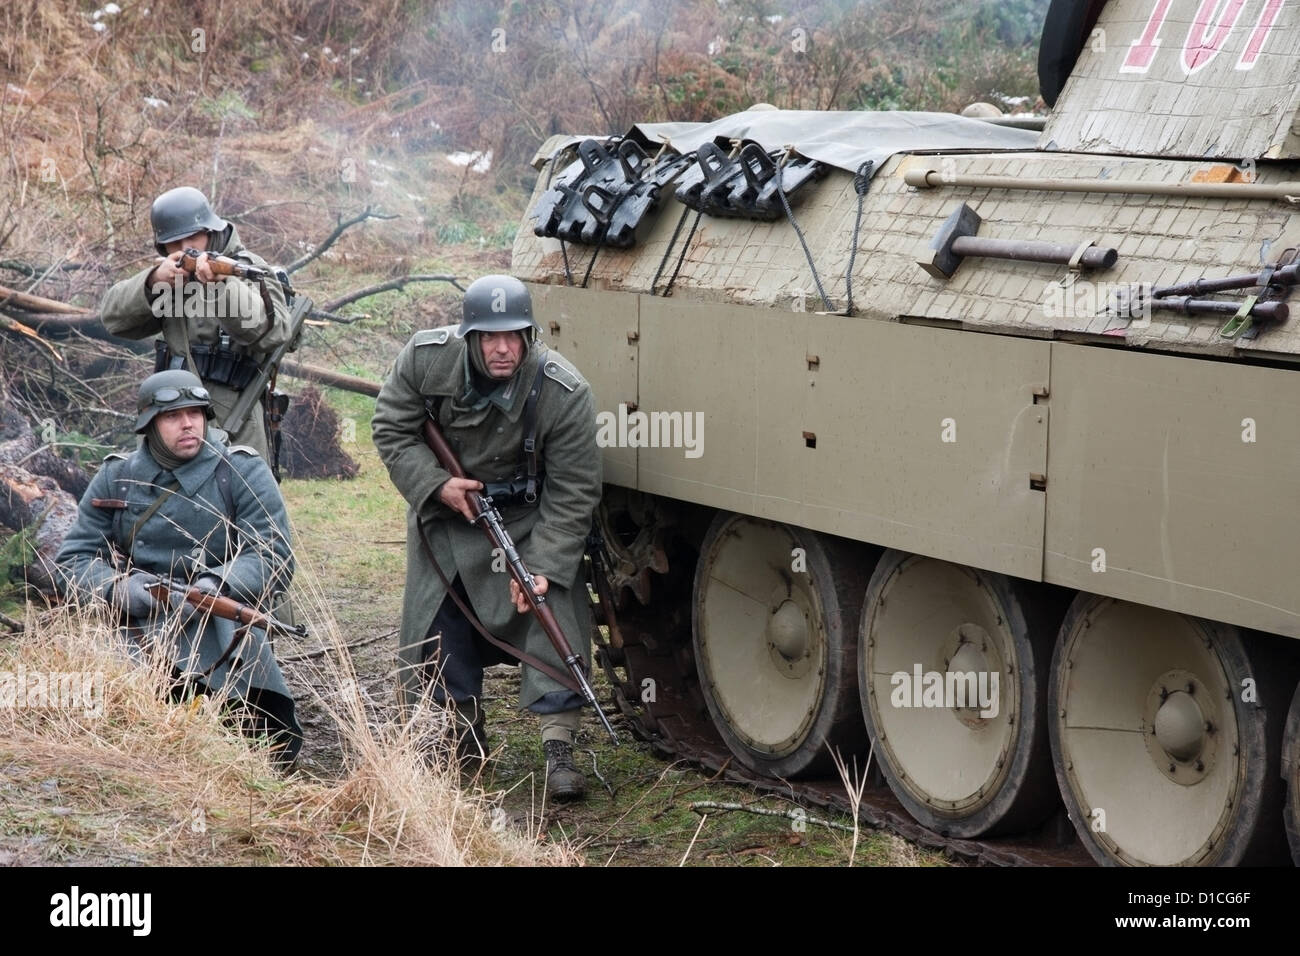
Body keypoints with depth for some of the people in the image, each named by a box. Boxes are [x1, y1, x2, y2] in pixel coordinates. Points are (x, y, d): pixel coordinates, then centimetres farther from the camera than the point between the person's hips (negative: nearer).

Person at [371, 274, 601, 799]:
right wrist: (436, 484, -23)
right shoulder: (426, 358, -23)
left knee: (554, 605, -17)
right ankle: (464, 740, 25)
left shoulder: (564, 392, -29)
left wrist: (542, 566, -31)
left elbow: (572, 494, -23)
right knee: (440, 620, 7)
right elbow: (391, 429, -9)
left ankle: (559, 751, -15)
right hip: (445, 513, 3)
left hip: (527, 517, -3)